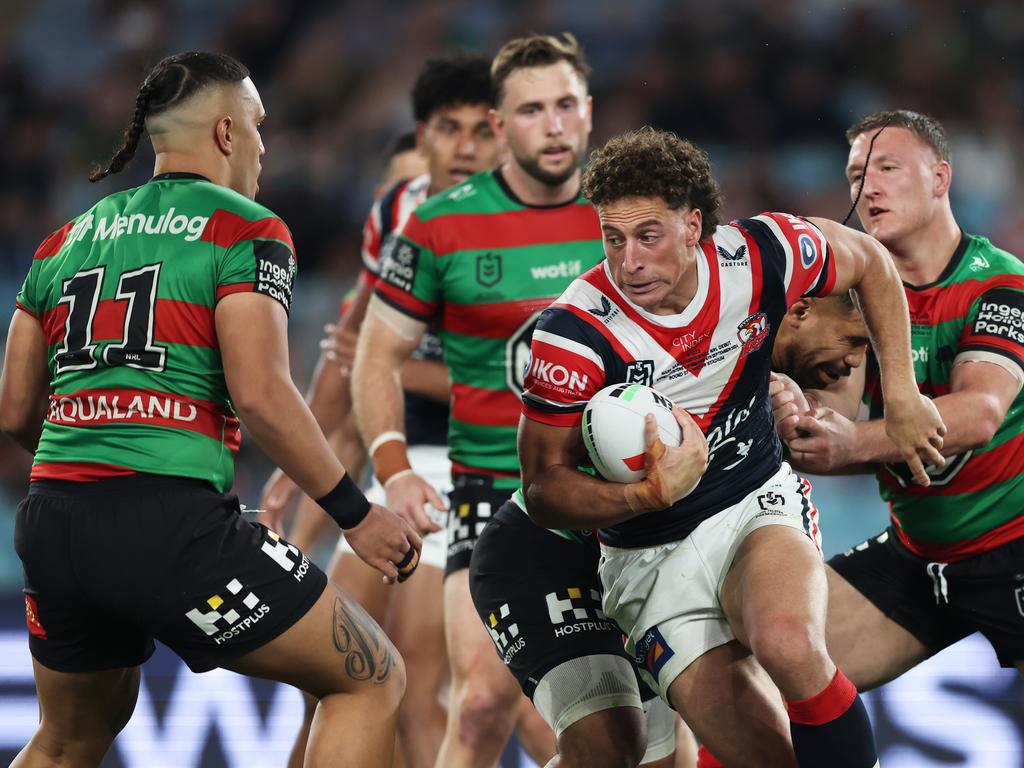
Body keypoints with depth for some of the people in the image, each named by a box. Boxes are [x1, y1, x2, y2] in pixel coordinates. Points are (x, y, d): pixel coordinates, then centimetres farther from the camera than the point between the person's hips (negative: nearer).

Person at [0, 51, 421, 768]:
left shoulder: (66, 239, 18)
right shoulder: (246, 231, 0)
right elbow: (260, 394, -12)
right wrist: (357, 513, -4)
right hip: (168, 520, -7)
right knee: (373, 681, 5)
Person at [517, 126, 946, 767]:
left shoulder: (759, 255, -13)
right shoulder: (574, 333, -20)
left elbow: (869, 263, 8)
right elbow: (543, 488, -15)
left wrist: (902, 396, 5)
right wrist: (651, 494, -32)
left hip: (759, 502, 1)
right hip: (650, 560, -1)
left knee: (789, 644, -34)